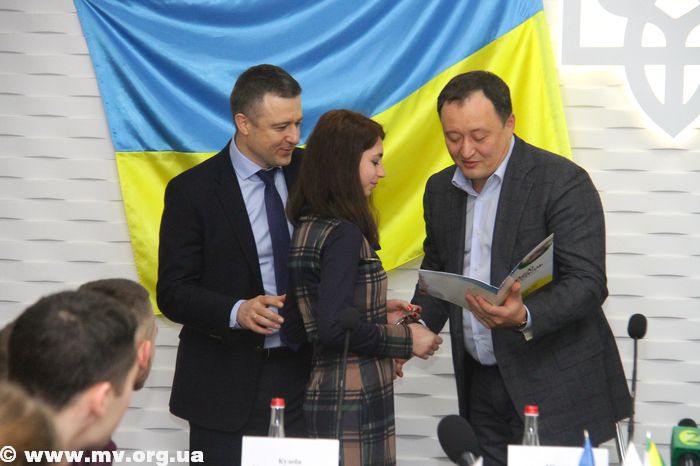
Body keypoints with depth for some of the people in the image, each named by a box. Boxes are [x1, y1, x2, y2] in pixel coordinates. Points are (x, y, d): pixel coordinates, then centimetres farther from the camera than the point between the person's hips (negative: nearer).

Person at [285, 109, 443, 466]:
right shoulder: (344, 235, -15)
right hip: (352, 403, -9)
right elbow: (334, 328, -22)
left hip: (316, 393, 9)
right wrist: (405, 341, -11)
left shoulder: (305, 227, 10)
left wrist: (376, 313, 12)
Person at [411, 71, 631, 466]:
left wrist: (525, 317, -34)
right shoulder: (441, 189, 10)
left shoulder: (563, 181, -10)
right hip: (480, 385, 6)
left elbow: (588, 284, -17)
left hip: (555, 387, -6)